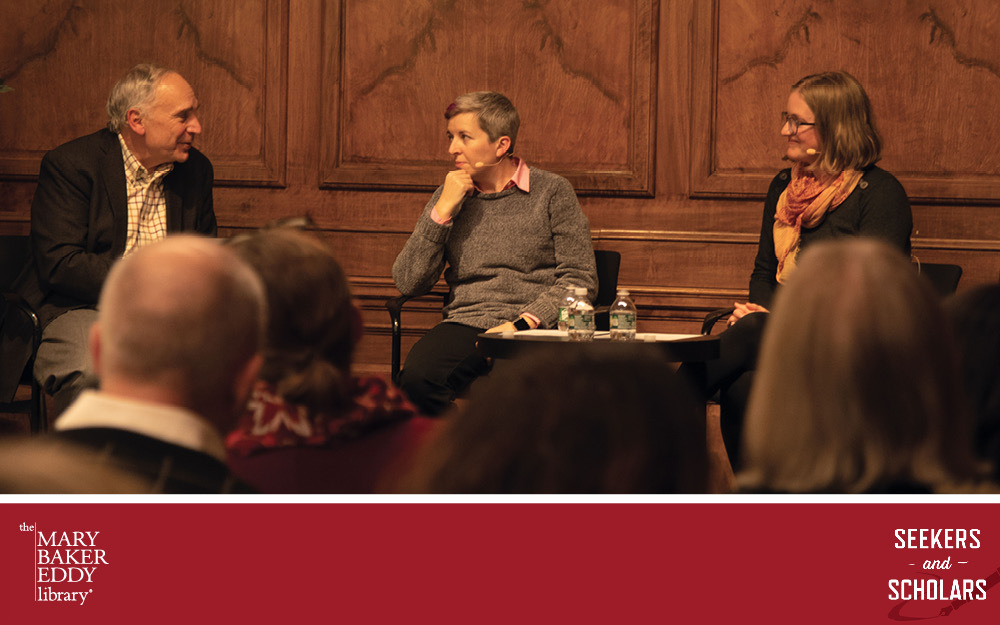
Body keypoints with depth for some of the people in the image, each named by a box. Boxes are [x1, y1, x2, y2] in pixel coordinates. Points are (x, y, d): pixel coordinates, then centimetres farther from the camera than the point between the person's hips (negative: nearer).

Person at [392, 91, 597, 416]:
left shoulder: (551, 191, 8)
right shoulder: (448, 198, 18)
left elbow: (580, 279, 1)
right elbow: (407, 283, 9)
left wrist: (523, 323, -13)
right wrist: (443, 210, 0)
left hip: (536, 327, -3)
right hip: (466, 325, 3)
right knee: (415, 379, -32)